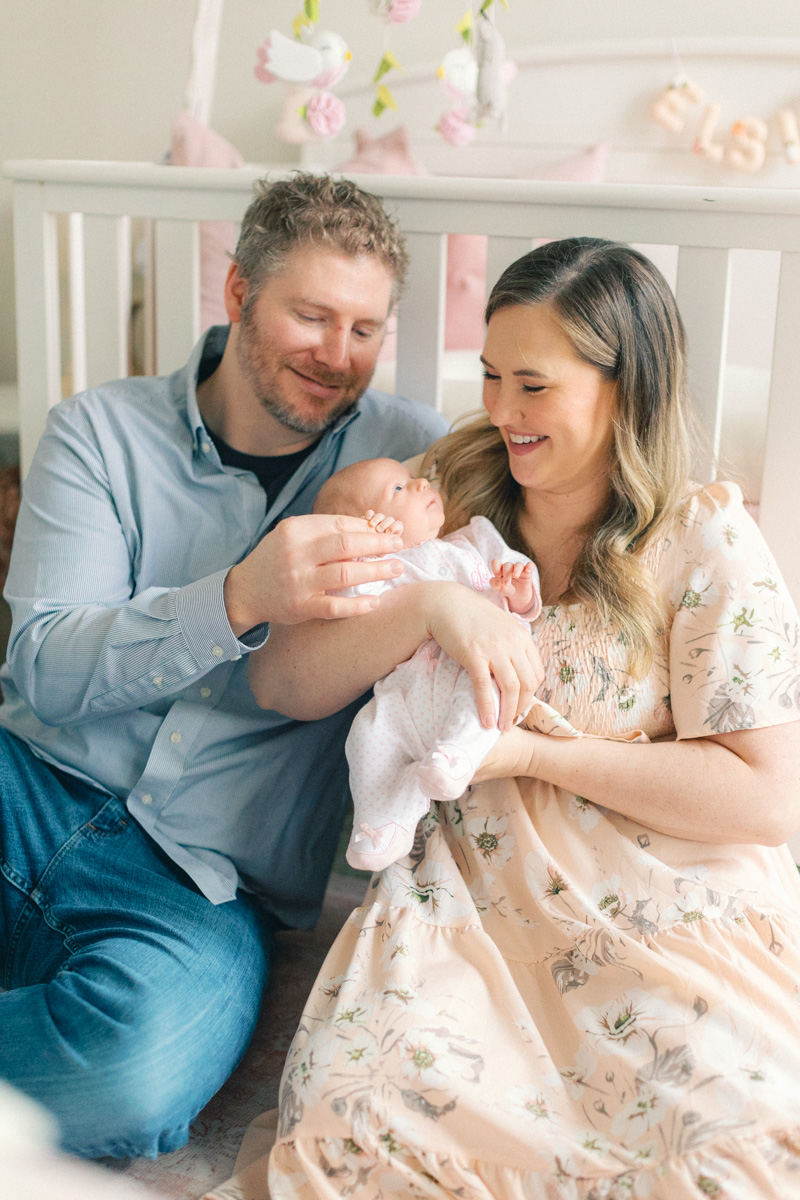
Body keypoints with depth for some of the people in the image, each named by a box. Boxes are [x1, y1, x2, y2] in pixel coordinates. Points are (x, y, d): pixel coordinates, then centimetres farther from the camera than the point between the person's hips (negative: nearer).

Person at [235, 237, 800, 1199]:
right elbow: (277, 682, 0)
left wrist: (534, 753, -11)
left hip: (671, 914, 0)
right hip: (469, 896, 1)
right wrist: (428, 607, -18)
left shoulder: (704, 542, -2)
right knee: (350, 1111, -27)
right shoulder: (441, 509, 6)